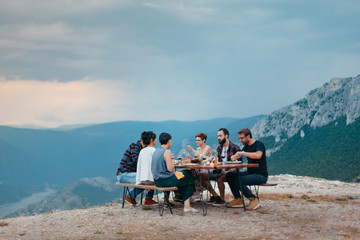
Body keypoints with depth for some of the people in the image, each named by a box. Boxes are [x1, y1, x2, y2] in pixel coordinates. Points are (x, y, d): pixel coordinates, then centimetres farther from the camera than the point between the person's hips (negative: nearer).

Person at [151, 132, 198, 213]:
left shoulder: (156, 151, 9)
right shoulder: (167, 152, -17)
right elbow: (170, 169, -21)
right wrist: (173, 162, -2)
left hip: (157, 181, 9)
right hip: (166, 180, -9)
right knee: (188, 176, 9)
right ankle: (187, 206, 11)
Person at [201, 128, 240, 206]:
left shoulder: (235, 148, -5)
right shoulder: (219, 148, 16)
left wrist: (229, 170, -22)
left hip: (229, 171, -7)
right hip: (219, 171, 7)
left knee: (219, 177, -38)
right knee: (202, 176, -9)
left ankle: (222, 199, -19)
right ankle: (216, 196, -4)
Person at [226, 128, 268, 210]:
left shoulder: (259, 144, -12)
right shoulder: (246, 146, 14)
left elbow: (258, 155, -32)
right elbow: (237, 156, 17)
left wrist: (243, 153, -27)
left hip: (261, 175, -9)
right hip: (250, 173, 9)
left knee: (238, 180, -27)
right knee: (230, 175, -4)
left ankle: (254, 200, -13)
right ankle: (238, 200, -3)